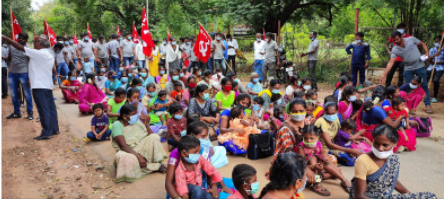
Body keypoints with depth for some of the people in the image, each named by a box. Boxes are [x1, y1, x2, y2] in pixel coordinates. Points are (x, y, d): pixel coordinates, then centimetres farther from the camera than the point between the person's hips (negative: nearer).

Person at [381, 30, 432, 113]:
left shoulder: (411, 39, -11)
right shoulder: (395, 50, -10)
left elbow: (422, 44, 3)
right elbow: (391, 62, -18)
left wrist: (427, 53, -13)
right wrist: (384, 74, -28)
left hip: (419, 66, -1)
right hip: (408, 69, 2)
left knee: (424, 85, 3)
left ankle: (427, 105, 14)